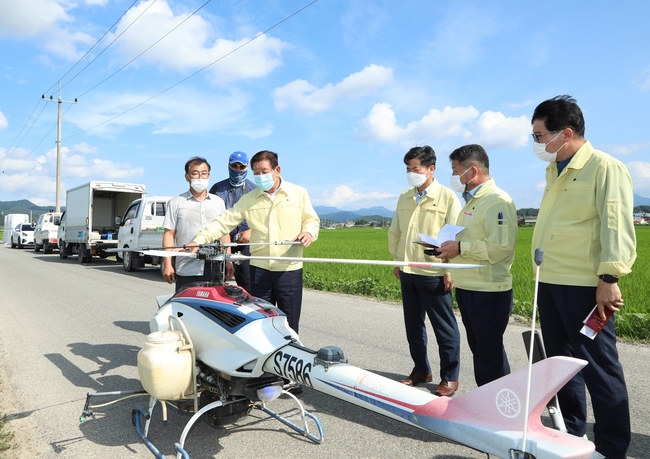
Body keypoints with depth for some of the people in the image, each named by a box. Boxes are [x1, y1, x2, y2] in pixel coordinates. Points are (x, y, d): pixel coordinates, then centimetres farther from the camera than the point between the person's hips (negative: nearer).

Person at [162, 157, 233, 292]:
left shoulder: (218, 202, 13)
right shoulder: (176, 202, 4)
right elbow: (169, 234, 2)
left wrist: (228, 261, 7)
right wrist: (167, 264, -5)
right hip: (187, 270, -2)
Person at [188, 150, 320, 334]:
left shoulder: (299, 193, 2)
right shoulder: (248, 199, 5)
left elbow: (312, 220, 7)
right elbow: (224, 222, -1)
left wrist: (309, 232, -16)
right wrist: (199, 239, -13)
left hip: (289, 269, -1)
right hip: (259, 268, 2)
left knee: (289, 324, 7)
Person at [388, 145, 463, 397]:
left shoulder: (447, 197, -6)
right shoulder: (403, 198, 10)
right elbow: (394, 231, 16)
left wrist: (450, 269, -12)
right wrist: (396, 260, 14)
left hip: (433, 274, -6)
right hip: (407, 273, 6)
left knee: (444, 327, 5)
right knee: (413, 325, 14)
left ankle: (450, 377, 18)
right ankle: (421, 370, 29)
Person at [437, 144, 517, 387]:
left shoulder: (497, 201, -16)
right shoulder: (472, 201, 15)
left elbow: (501, 247, -27)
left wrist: (460, 248, -21)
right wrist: (450, 247, 6)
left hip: (488, 291, -10)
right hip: (467, 288, 10)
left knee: (490, 354, 1)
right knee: (480, 350, 18)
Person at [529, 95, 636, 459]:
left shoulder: (605, 167, -9)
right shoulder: (555, 171, 15)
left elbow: (616, 224, -17)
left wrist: (609, 278, -23)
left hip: (584, 285, -8)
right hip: (549, 282, 8)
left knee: (598, 366, 2)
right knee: (562, 361, 17)